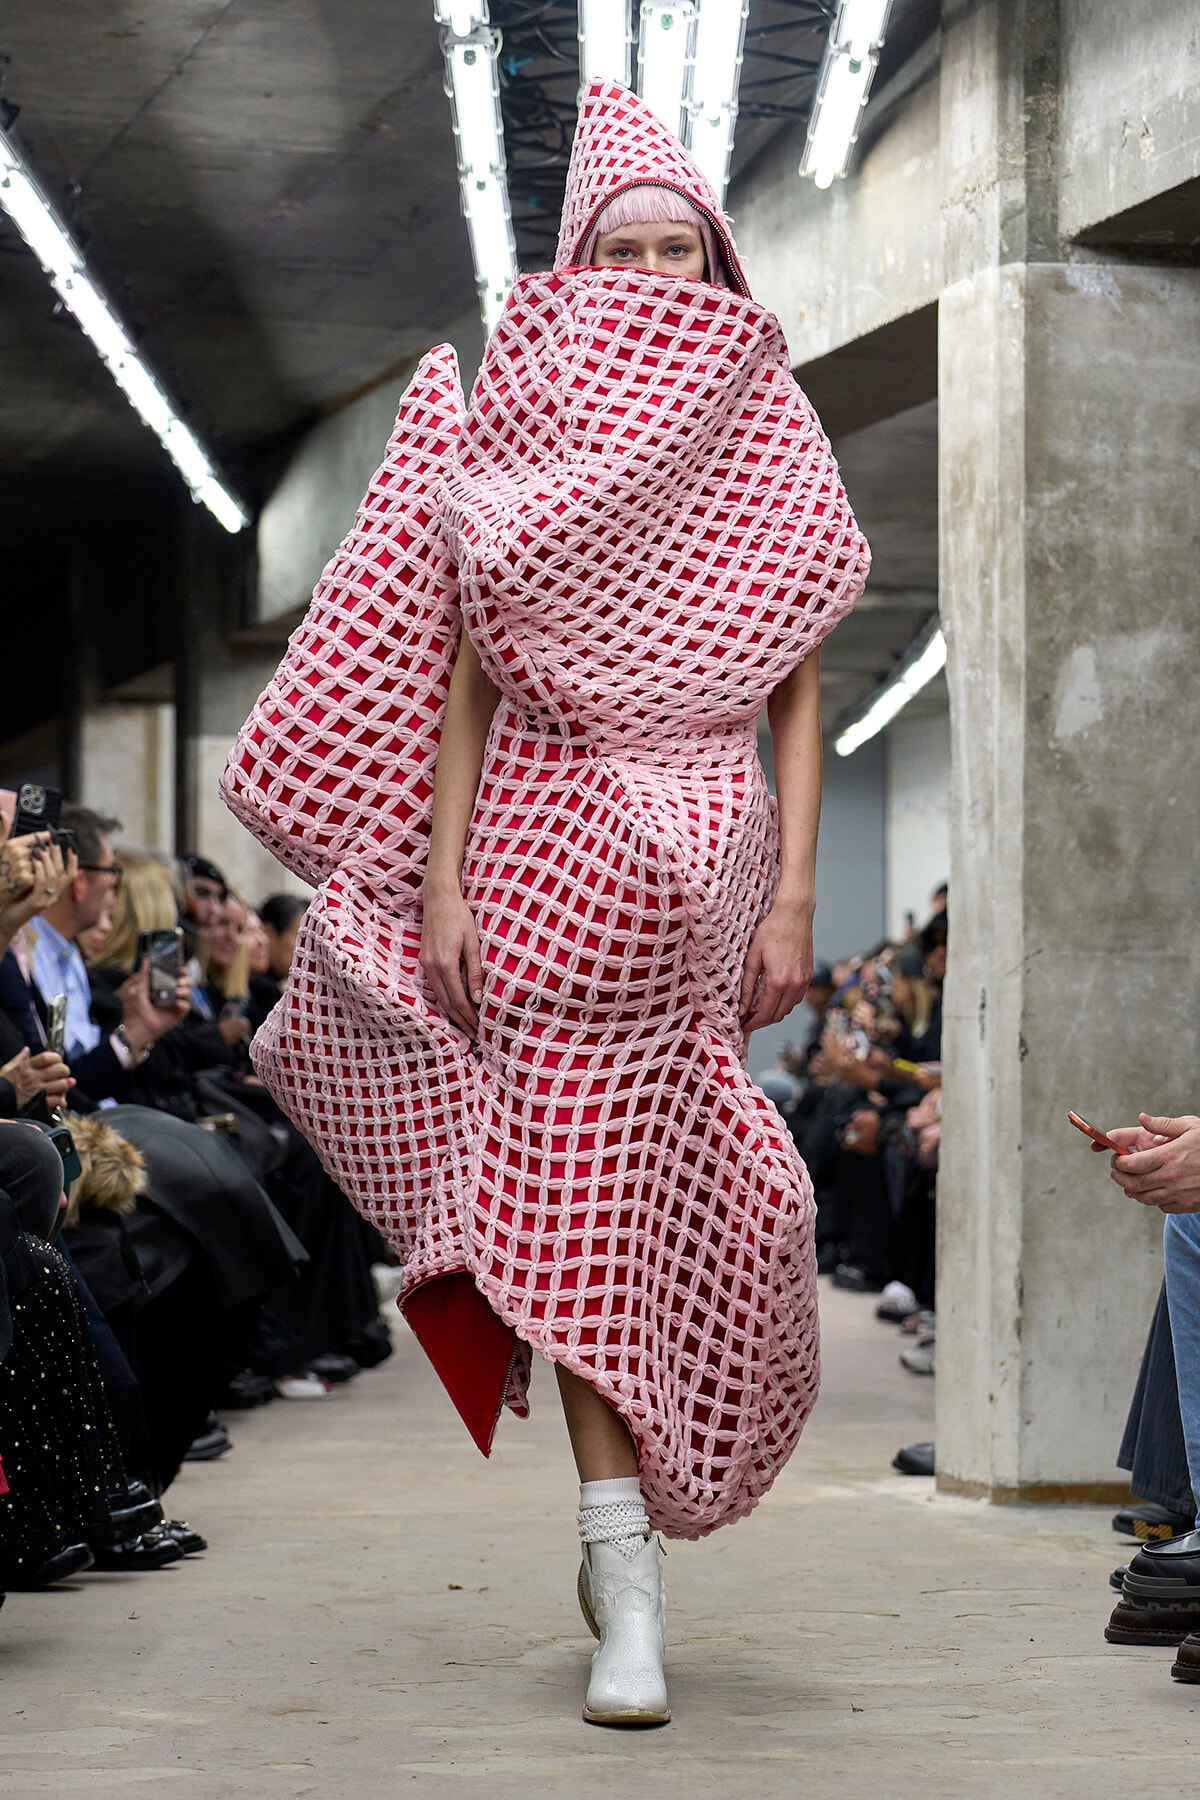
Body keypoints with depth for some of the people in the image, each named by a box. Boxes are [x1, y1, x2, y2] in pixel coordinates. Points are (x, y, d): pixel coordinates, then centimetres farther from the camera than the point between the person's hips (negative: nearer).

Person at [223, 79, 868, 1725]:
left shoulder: (770, 452, 9)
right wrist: (443, 885, -6)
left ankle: (622, 1535, 23)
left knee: (670, 1198, 1)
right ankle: (628, 1593, -6)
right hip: (546, 838, -1)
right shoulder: (511, 438, 6)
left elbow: (799, 694, 5)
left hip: (708, 853, 1)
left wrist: (796, 892, -4)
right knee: (578, 1189, -7)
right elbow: (462, 683, 3)